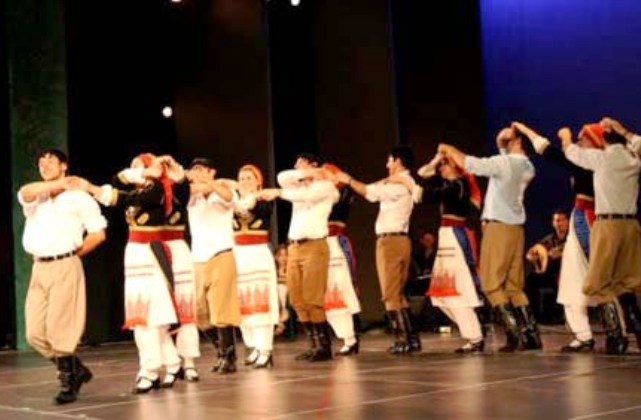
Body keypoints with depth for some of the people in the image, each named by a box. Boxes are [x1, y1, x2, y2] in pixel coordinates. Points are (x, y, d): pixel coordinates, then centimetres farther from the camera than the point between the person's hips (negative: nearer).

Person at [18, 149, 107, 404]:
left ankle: (68, 384, 5)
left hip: (64, 267, -5)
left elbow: (98, 233, 2)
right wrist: (61, 183, -3)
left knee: (59, 330, -9)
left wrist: (74, 253, 2)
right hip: (39, 269, 6)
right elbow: (25, 192, -9)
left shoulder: (78, 197, 4)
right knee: (35, 333, 2)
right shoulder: (34, 199, 16)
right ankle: (76, 370, 18)